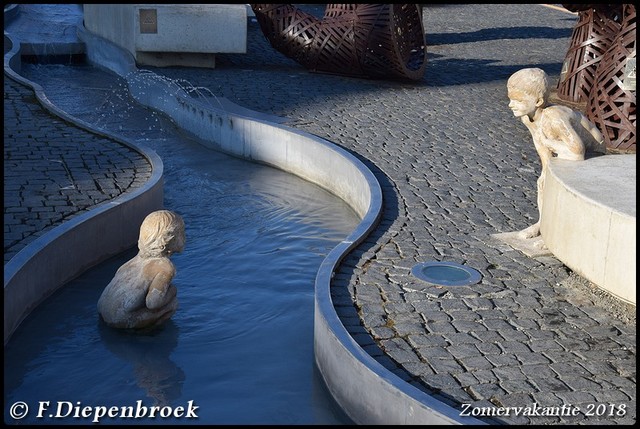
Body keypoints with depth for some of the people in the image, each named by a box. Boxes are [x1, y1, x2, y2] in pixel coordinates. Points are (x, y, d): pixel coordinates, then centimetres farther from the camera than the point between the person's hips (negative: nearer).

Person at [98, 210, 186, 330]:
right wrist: (172, 291, -3)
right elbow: (152, 303, -24)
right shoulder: (165, 267, -15)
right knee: (172, 303, -6)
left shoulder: (140, 257, 8)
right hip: (122, 319, -8)